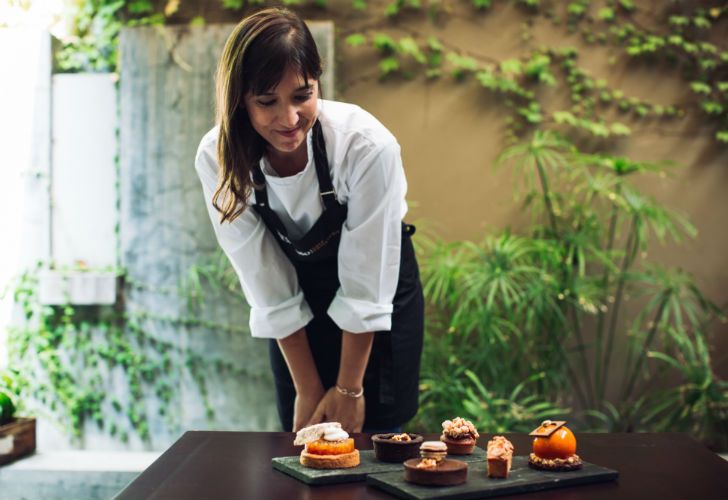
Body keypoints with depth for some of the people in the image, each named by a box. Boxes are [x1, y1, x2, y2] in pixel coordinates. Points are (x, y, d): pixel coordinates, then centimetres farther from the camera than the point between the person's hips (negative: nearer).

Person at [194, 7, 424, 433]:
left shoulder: (368, 146, -31)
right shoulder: (217, 159, -22)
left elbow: (365, 287, -23)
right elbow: (268, 289, -16)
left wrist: (348, 388, -15)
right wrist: (307, 390, -10)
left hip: (380, 286, -2)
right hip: (300, 291, 2)